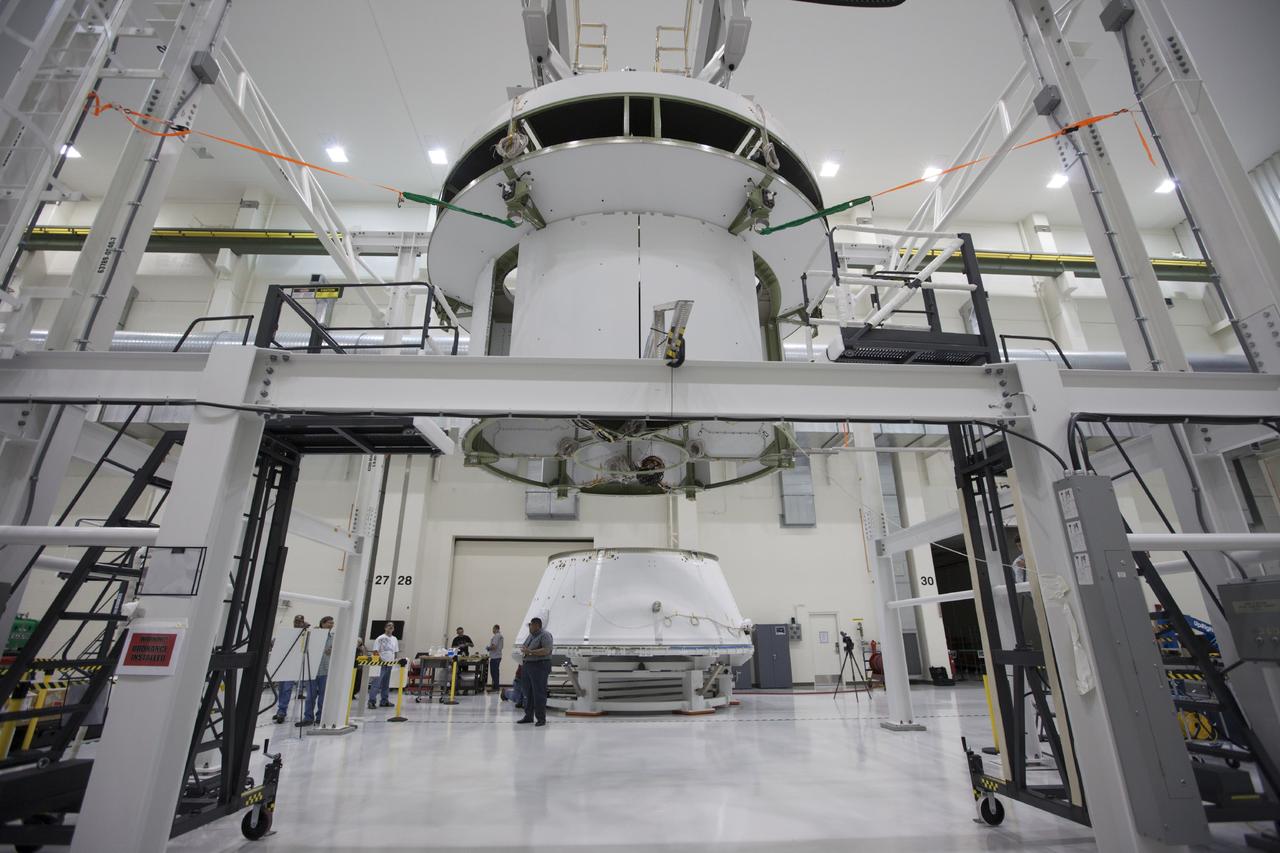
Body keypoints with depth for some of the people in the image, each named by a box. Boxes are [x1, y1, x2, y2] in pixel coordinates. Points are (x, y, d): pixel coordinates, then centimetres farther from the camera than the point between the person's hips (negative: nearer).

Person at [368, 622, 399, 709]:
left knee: (386, 683, 12)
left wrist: (395, 661, 6)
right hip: (381, 663, -6)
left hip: (390, 663, 6)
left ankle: (384, 701, 18)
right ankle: (371, 701, -7)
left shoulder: (395, 639, 12)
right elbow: (376, 651, -10)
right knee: (377, 682, -10)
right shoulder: (380, 638, -6)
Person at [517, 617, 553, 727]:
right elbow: (525, 648, 27)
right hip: (527, 666, 9)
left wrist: (530, 652, -23)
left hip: (539, 666, -9)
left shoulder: (545, 635, -11)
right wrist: (523, 650, 4)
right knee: (527, 692, 13)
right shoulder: (530, 636, 16)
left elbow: (546, 651, -21)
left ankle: (541, 718, 2)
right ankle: (528, 716, 24)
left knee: (539, 694, -5)